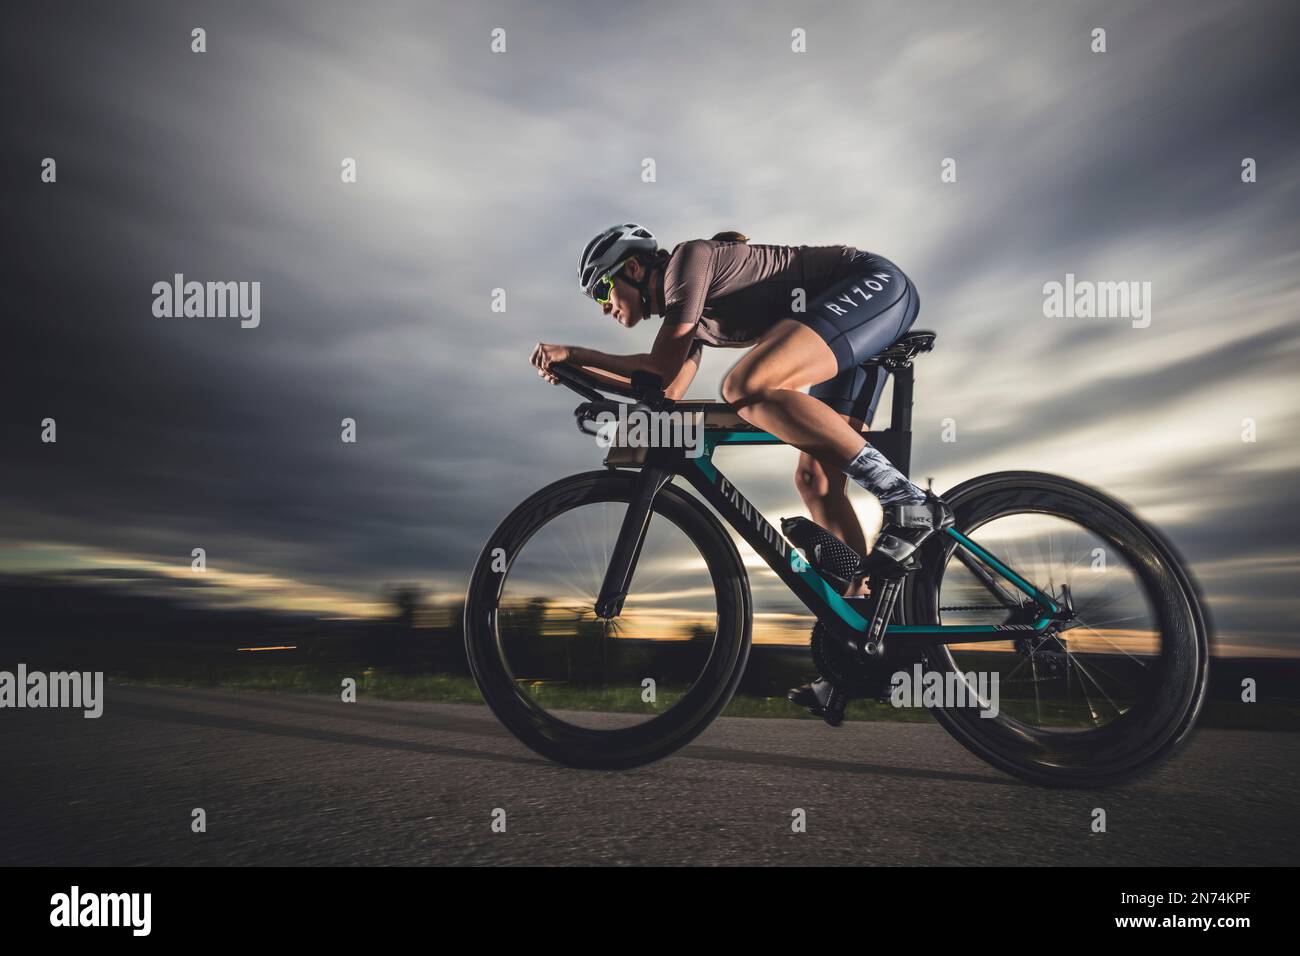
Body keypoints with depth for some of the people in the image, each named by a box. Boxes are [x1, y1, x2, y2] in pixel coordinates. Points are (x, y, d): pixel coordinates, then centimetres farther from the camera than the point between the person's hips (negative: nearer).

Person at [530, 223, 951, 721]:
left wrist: (574, 353, -5)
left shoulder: (690, 257, -7)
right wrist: (576, 366, 19)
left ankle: (904, 498, -27)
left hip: (874, 284, -9)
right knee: (815, 478, 1)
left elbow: (662, 366, -13)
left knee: (745, 386, -30)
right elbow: (667, 391, 22)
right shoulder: (694, 315, 19)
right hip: (857, 317, 9)